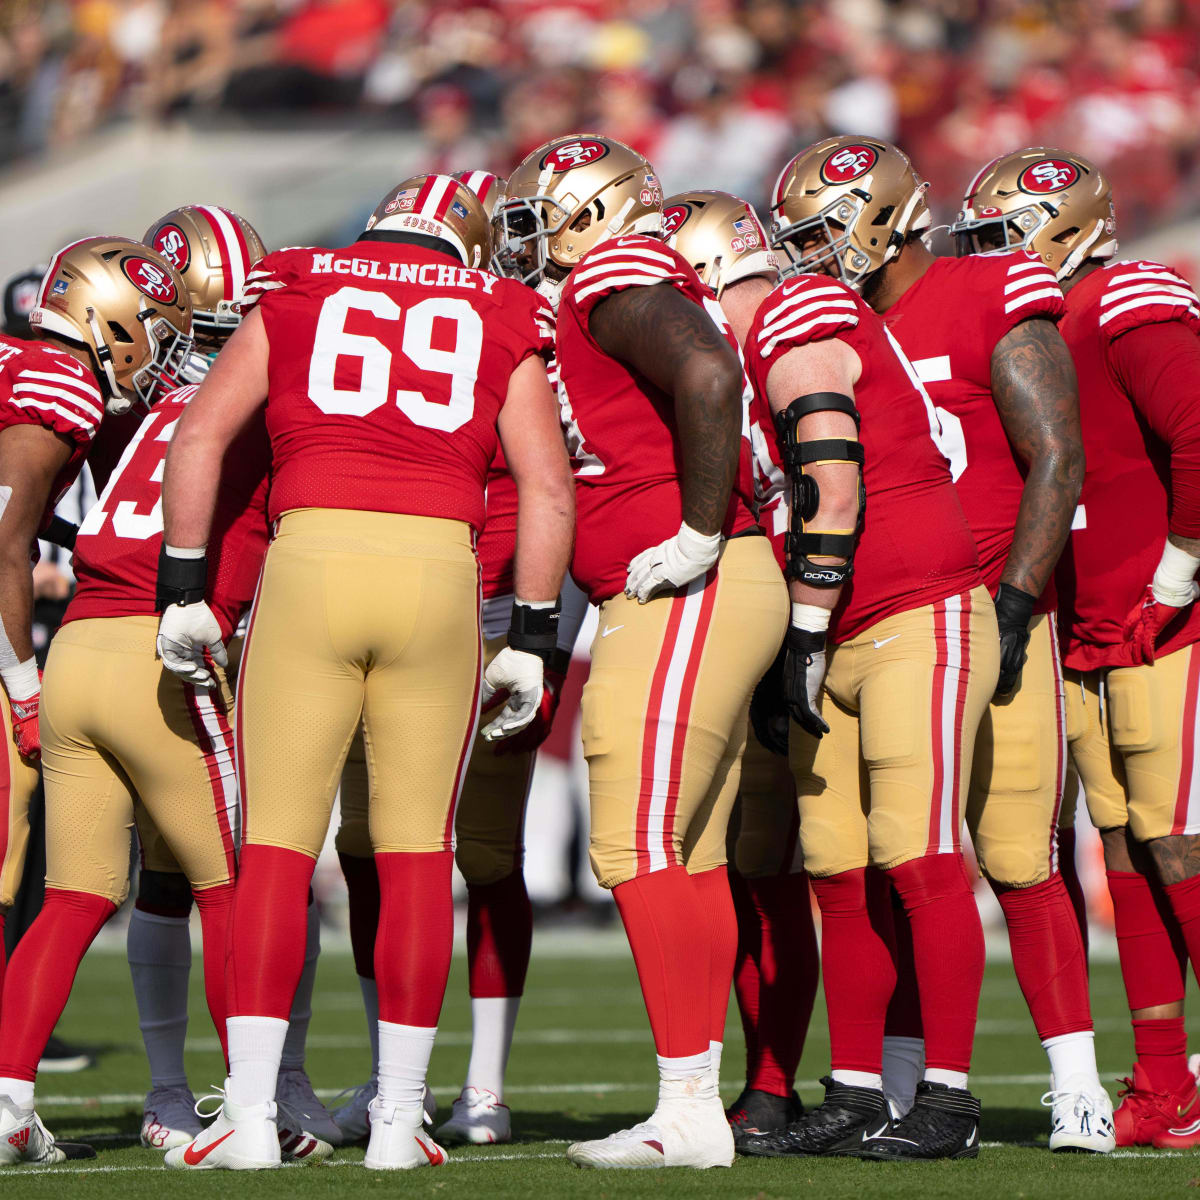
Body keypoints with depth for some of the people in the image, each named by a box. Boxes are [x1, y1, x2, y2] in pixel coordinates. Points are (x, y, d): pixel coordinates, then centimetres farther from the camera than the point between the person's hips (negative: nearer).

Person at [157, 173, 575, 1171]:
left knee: (277, 847, 3)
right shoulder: (501, 323, 17)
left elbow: (200, 434, 9)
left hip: (308, 561, 0)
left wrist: (184, 587, 10)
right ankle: (399, 1119, 8)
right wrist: (531, 640, 11)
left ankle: (250, 1114, -1)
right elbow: (549, 487, 8)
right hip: (438, 572, 0)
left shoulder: (296, 295, 18)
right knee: (417, 852, 8)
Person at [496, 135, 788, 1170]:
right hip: (699, 607, 10)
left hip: (690, 599, -10)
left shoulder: (616, 279, -9)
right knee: (689, 858, 11)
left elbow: (706, 376, -26)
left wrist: (697, 537, -22)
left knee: (638, 853, -10)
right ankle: (700, 1102, 14)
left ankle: (687, 1113, -10)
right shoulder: (631, 293, 21)